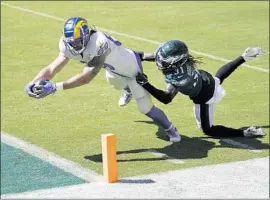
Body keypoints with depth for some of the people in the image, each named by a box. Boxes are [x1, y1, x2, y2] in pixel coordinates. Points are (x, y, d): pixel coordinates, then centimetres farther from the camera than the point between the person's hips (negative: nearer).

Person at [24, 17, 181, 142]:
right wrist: (34, 83, -48)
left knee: (146, 108, -4)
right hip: (114, 68, 8)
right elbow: (53, 67, -30)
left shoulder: (99, 44, -47)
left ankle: (170, 129, 22)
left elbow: (87, 77, -52)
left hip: (131, 67, -8)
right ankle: (129, 91, 74)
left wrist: (55, 87, -58)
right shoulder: (70, 44, -24)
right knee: (118, 84, 38)